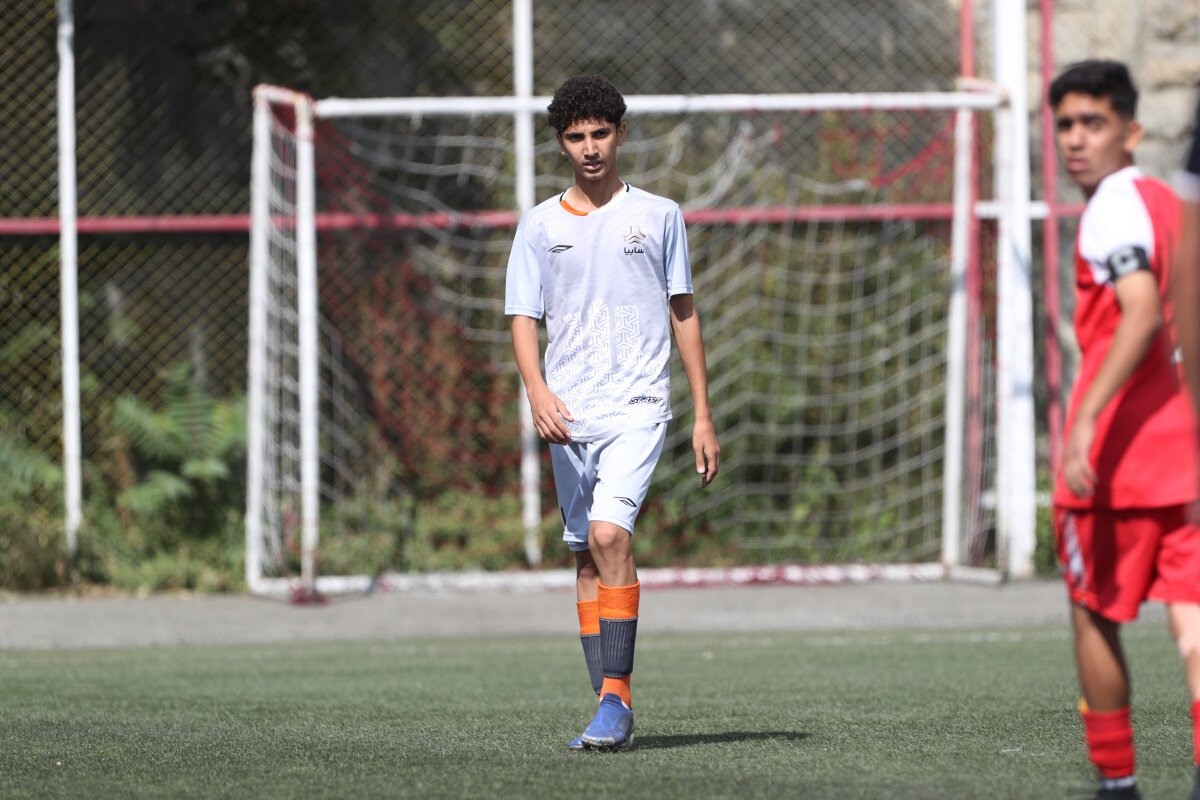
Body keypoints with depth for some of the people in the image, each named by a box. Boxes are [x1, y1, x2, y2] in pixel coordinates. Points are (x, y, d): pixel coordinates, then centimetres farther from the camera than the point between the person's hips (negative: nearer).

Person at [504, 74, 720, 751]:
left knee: (609, 534, -21)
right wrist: (537, 390, -13)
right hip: (568, 414, 3)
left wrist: (704, 416, 7)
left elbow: (683, 313, 10)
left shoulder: (659, 215, 6)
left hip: (639, 405, -3)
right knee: (587, 556, 5)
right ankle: (612, 710, 10)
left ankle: (617, 693, -19)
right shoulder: (540, 225, 9)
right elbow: (524, 318, 7)